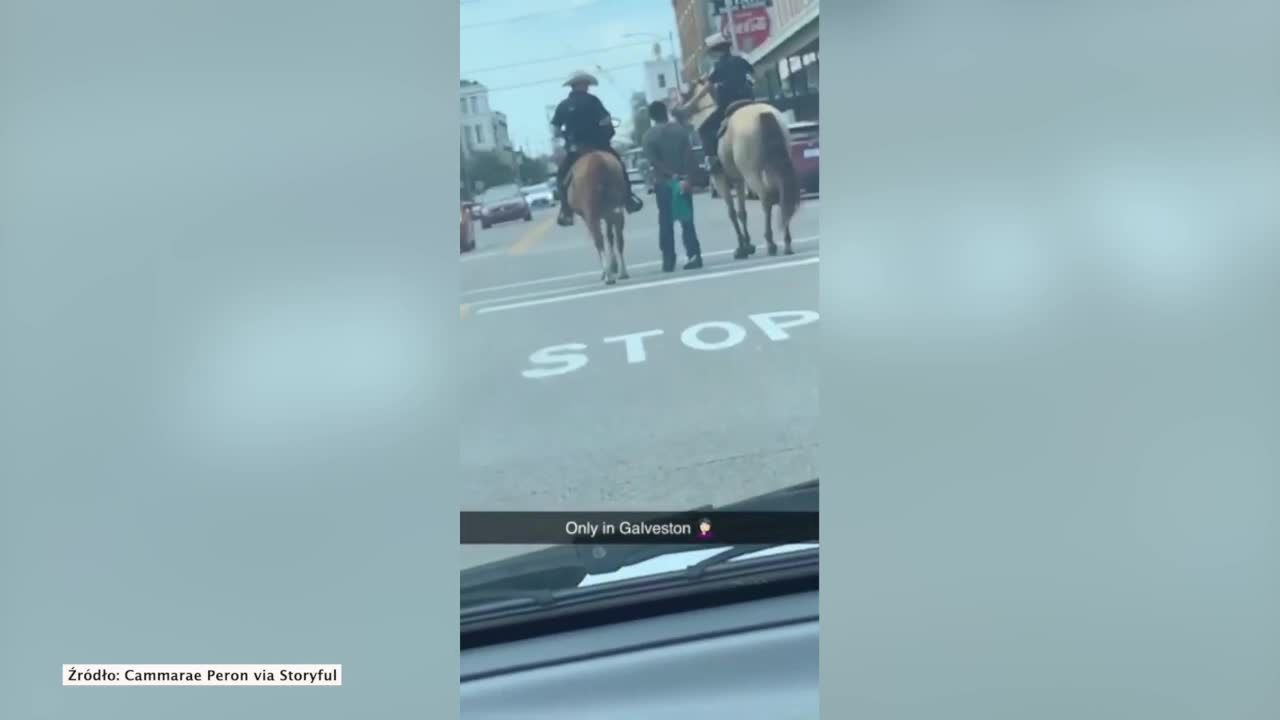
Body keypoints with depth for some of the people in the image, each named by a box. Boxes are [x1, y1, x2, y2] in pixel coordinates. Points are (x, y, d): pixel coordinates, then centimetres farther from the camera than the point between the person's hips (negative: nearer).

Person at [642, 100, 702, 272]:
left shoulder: (649, 136, -4)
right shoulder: (680, 130, 2)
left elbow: (653, 161, -13)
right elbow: (689, 154, -6)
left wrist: (671, 174, -12)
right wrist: (686, 176, -8)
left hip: (663, 183, -1)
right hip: (683, 180, 2)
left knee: (666, 223, 5)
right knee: (687, 220, 5)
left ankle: (669, 261, 5)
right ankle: (694, 256, -3)